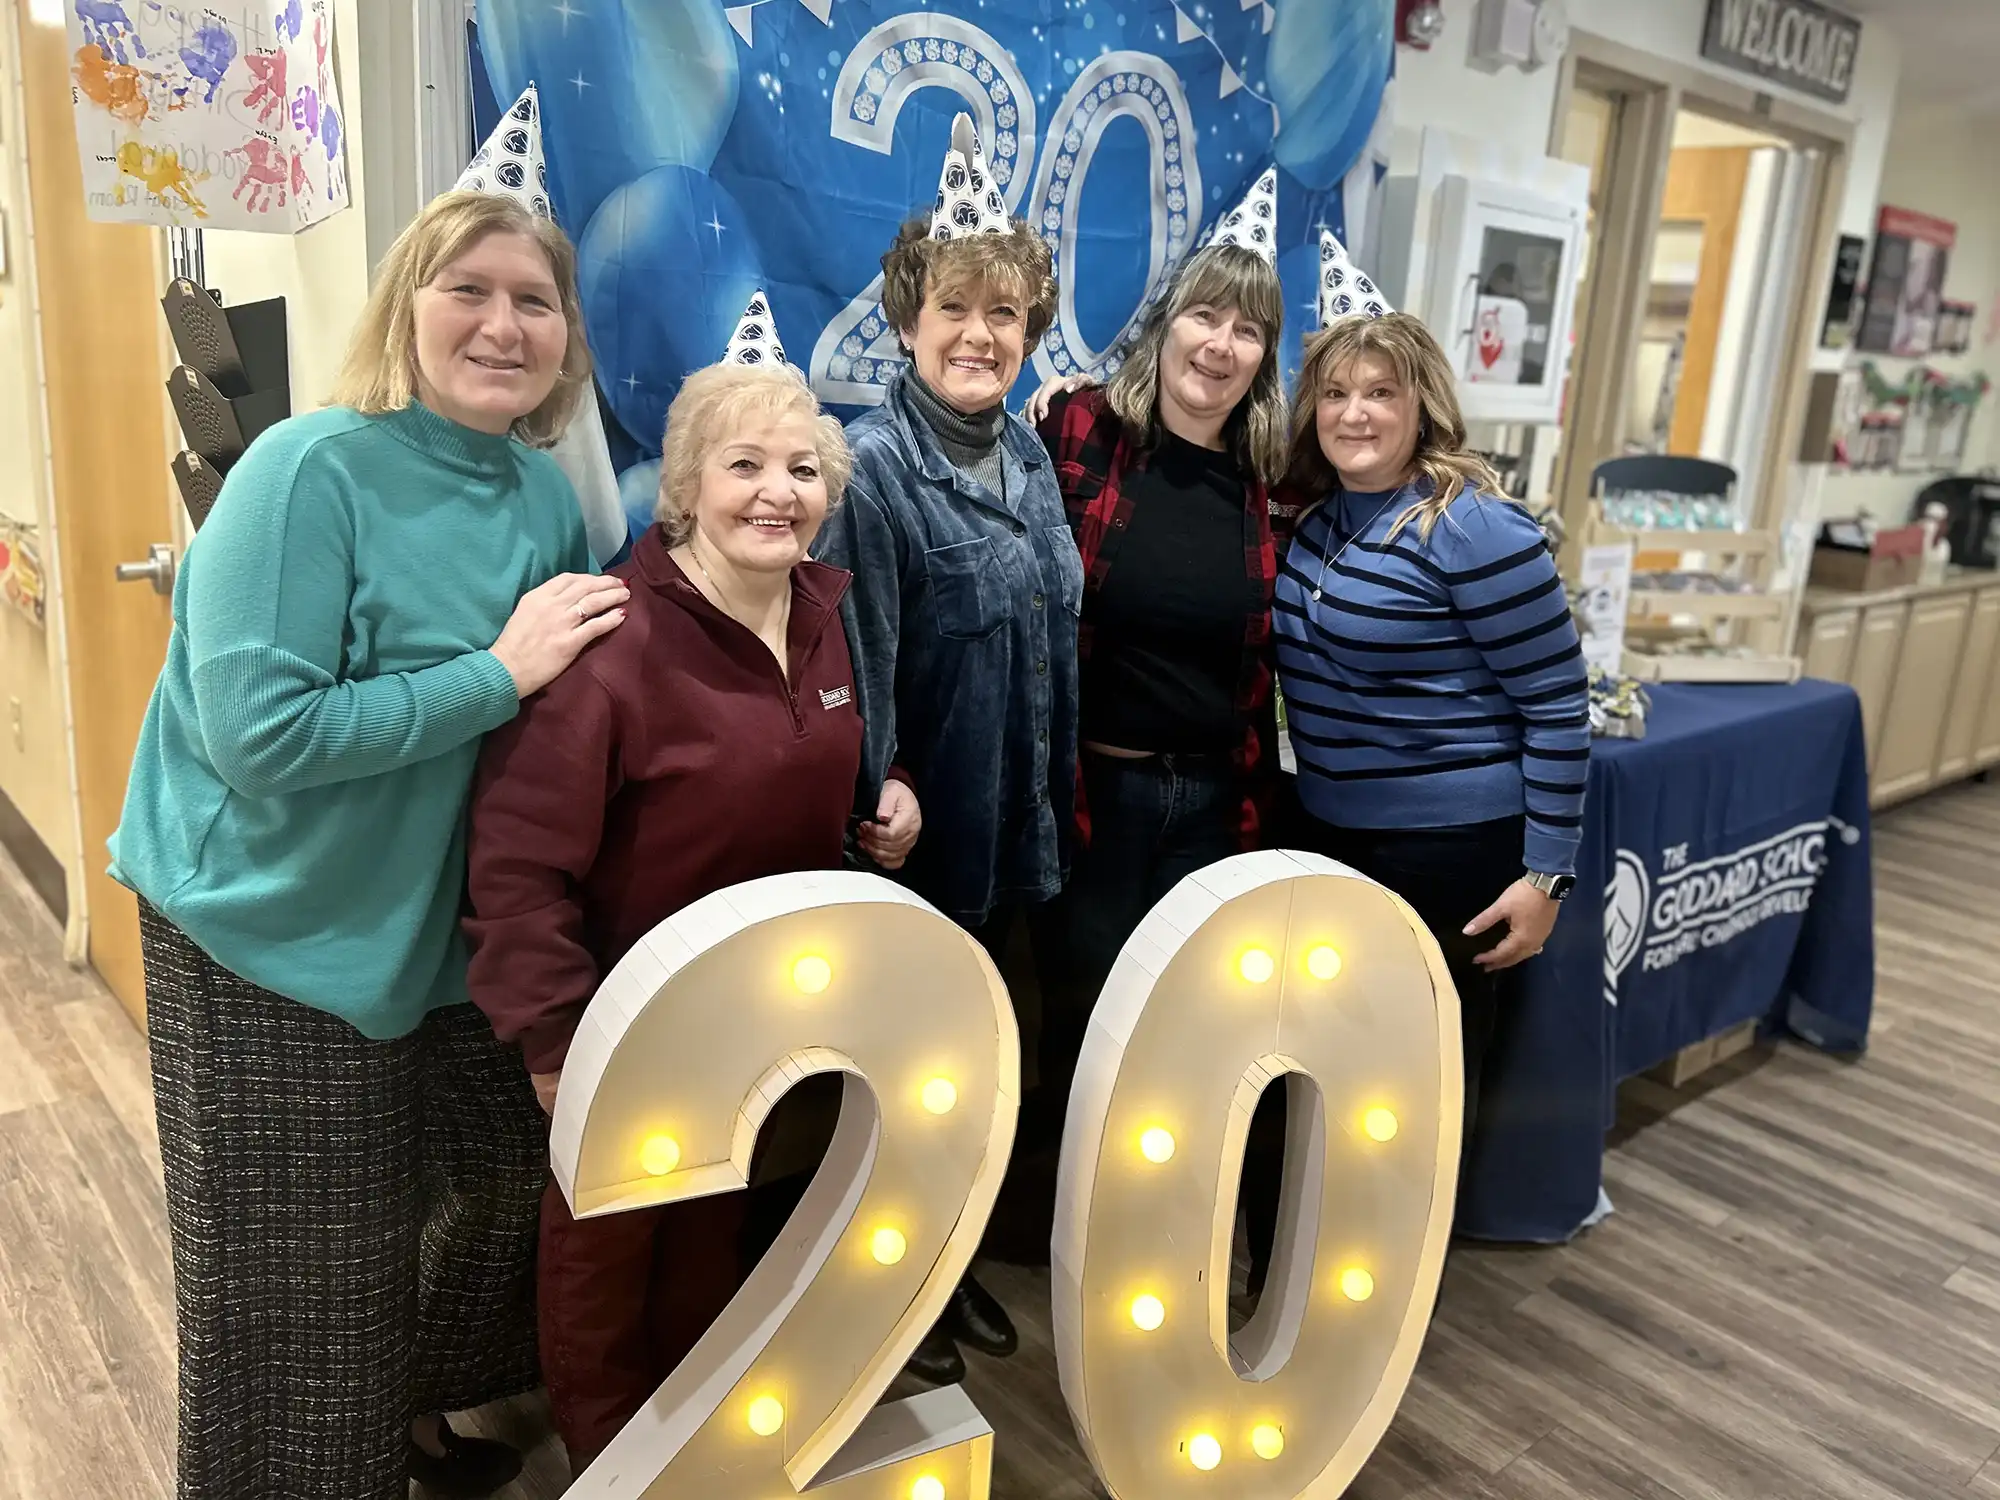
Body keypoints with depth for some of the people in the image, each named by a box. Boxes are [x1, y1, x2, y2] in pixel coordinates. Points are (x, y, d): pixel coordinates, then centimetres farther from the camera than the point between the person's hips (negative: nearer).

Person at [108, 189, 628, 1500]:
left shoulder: (545, 495, -1)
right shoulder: (311, 470, -20)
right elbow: (258, 731, -28)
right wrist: (499, 673, -26)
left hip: (449, 925, 7)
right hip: (277, 930, -6)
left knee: (498, 1183, 19)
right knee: (300, 1273, 8)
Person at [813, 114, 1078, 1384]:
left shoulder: (1027, 455, 5)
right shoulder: (872, 465, -18)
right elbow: (856, 664, -20)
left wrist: (1054, 810, 12)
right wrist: (879, 808, -19)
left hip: (1012, 819, 7)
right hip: (915, 820, -7)